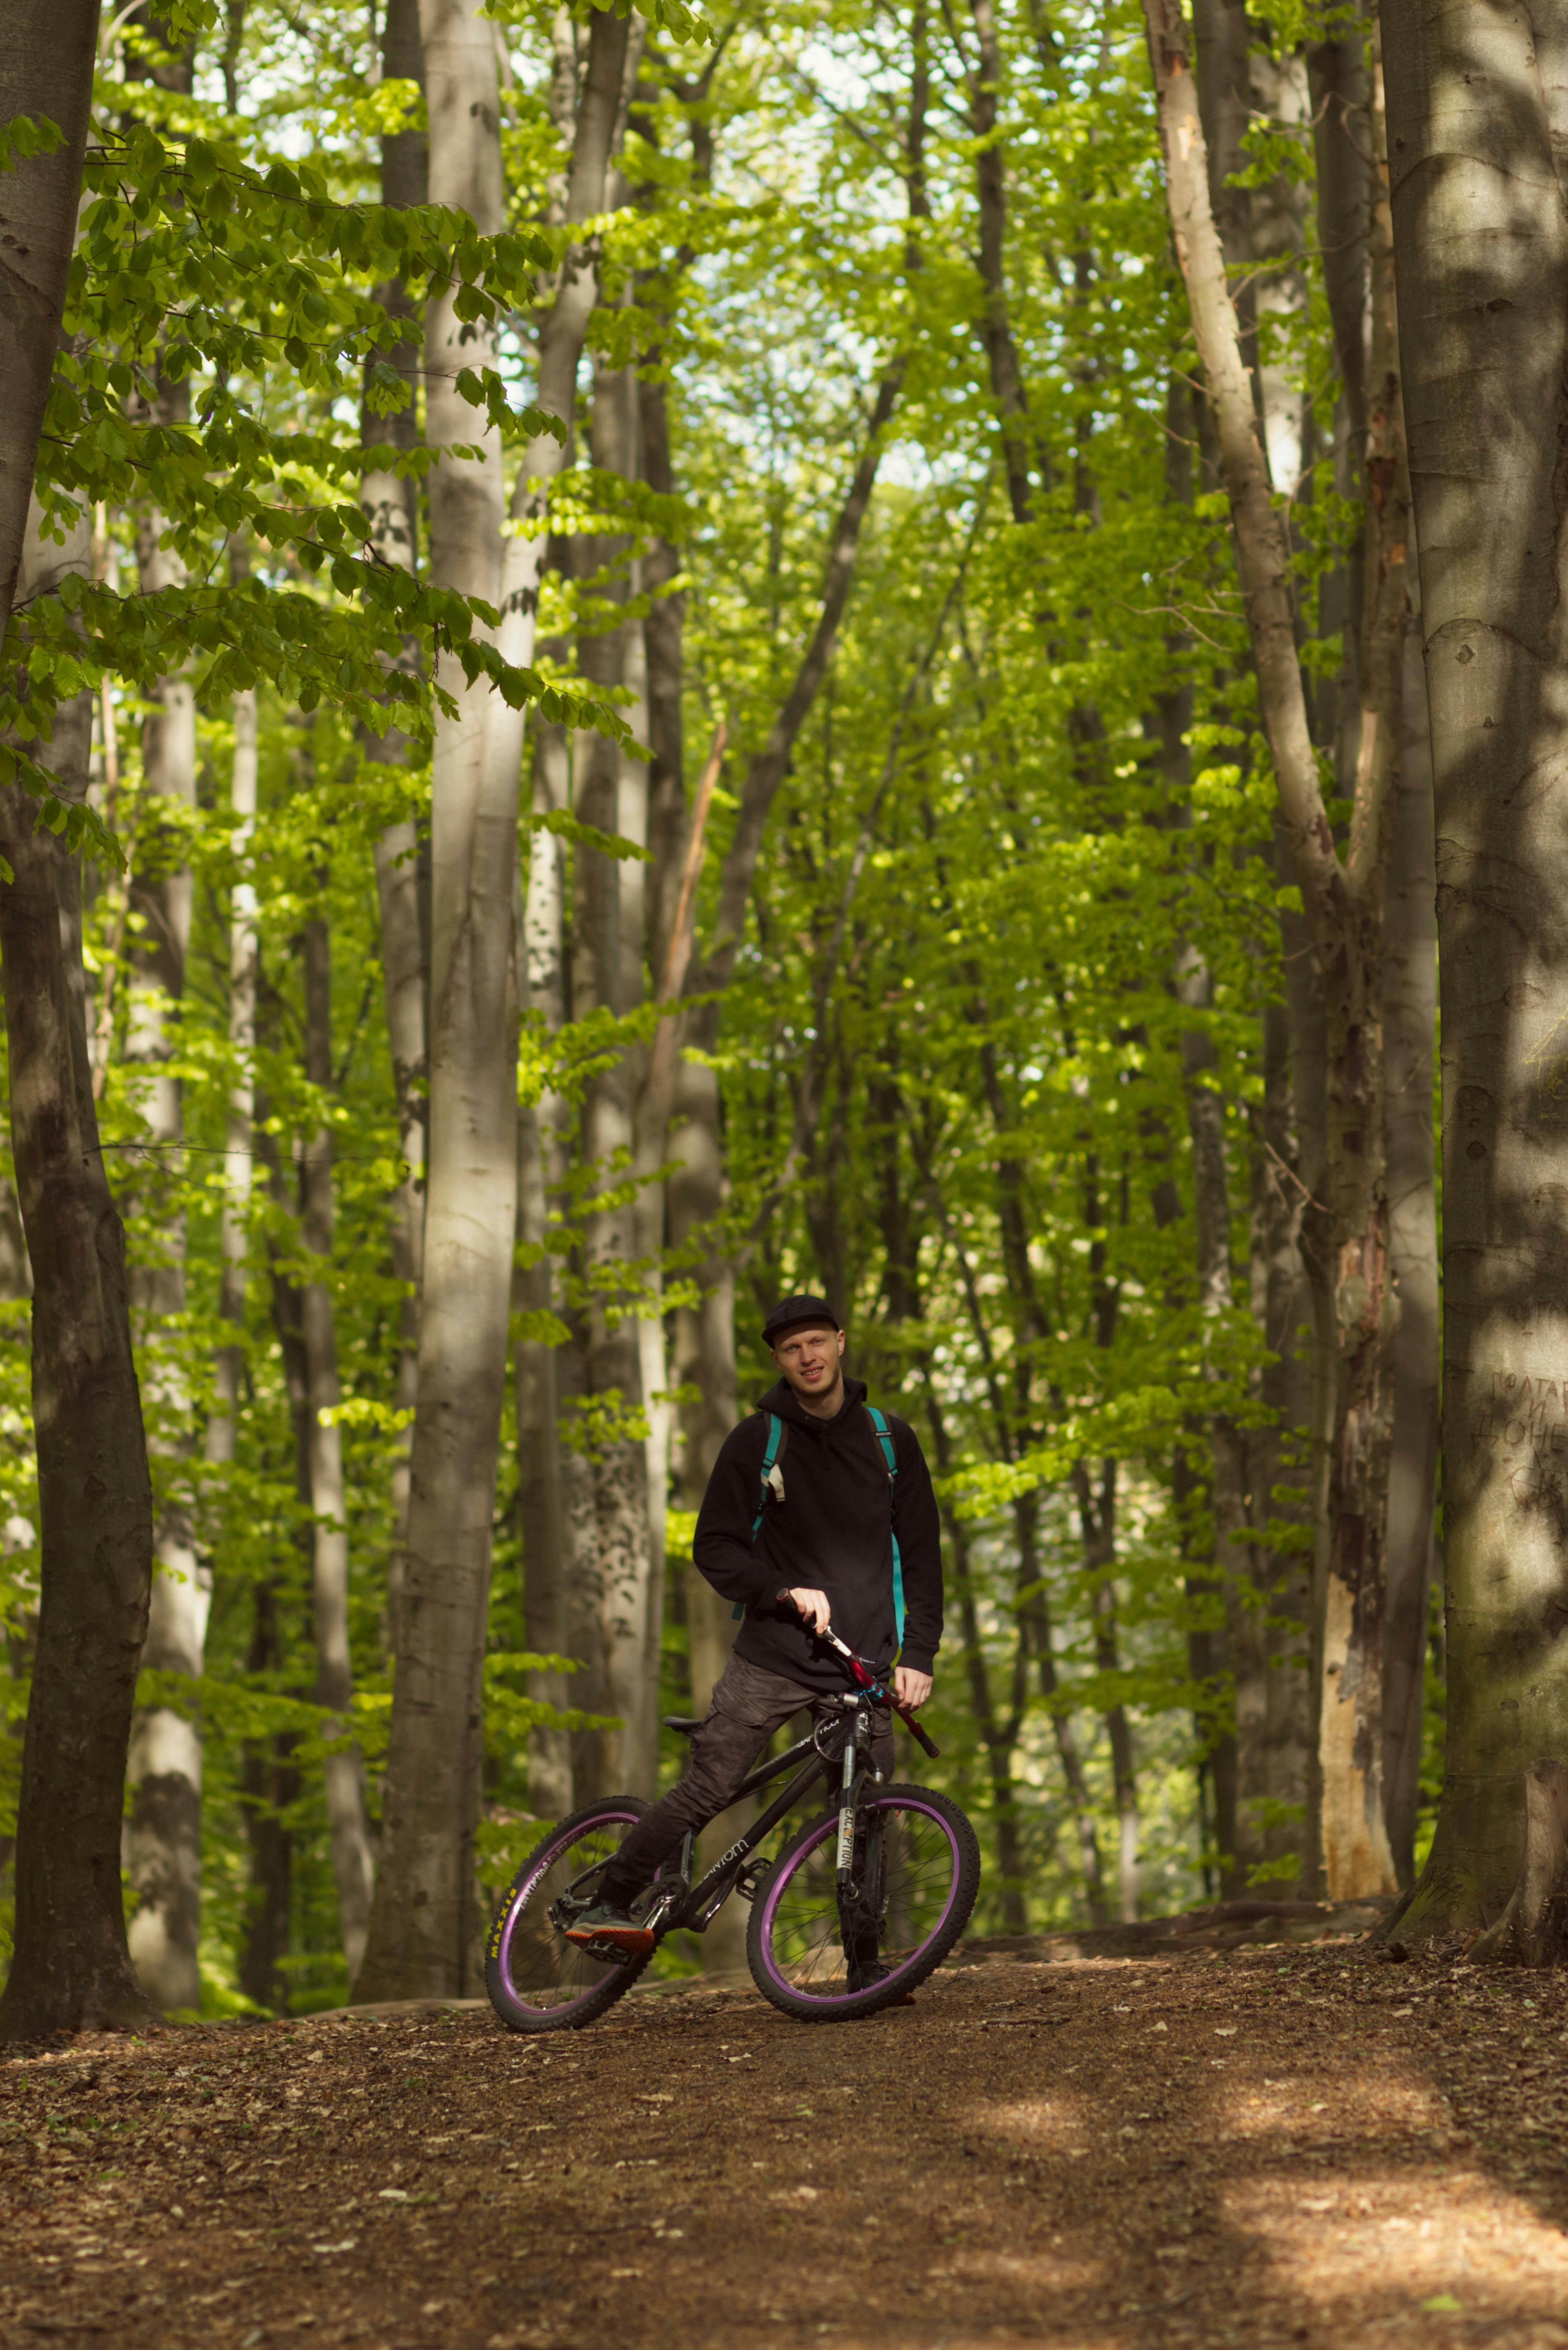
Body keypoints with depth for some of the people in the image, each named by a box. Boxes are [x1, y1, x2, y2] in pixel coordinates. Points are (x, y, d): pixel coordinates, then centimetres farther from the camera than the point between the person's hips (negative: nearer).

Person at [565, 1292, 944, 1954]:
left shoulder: (889, 1439, 7)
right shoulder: (758, 1441, 2)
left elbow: (920, 1554, 9)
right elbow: (715, 1549, 1)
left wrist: (918, 1656, 0)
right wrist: (786, 1592, -16)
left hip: (860, 1665, 2)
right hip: (772, 1656, -1)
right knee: (707, 1789, -10)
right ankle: (609, 1904, 2)